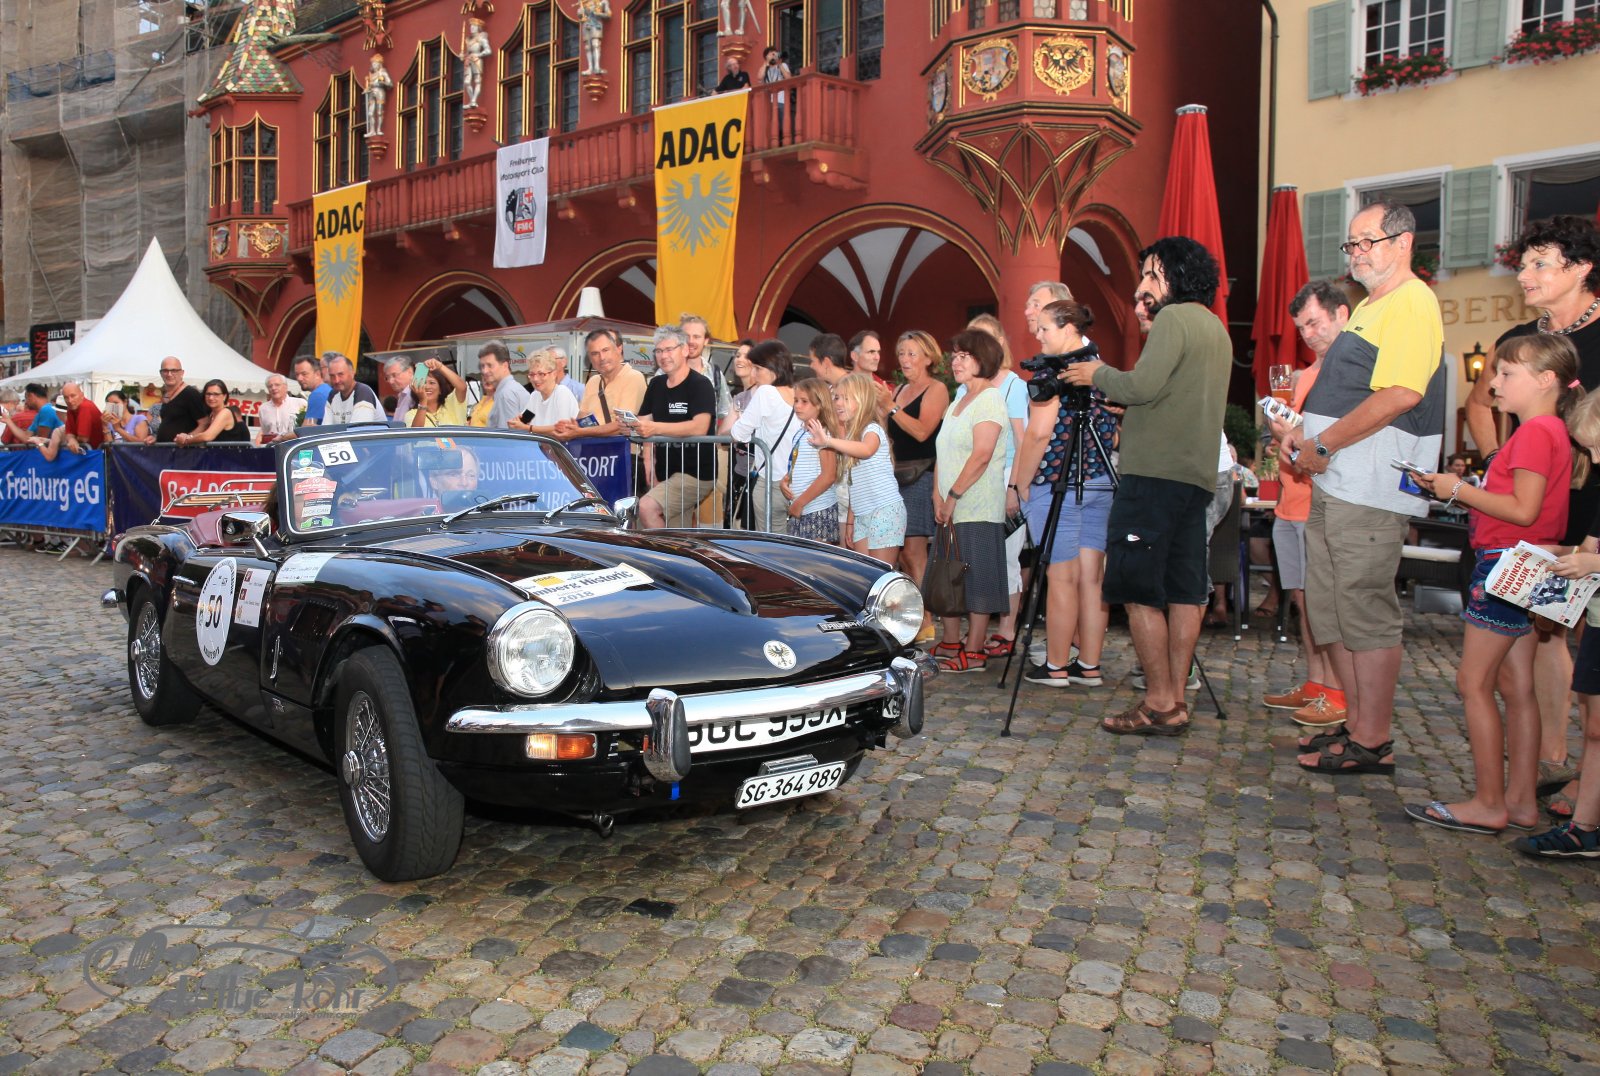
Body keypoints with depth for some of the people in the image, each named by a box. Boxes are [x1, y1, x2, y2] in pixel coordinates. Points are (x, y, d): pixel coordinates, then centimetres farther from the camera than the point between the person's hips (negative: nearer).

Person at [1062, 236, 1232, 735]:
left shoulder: (1174, 319, -8)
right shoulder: (1217, 329, 21)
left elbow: (1142, 386, -18)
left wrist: (1098, 374, -3)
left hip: (1157, 473, -9)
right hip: (1197, 474, 9)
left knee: (1138, 588, -6)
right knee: (1183, 590, 8)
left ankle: (1159, 703, -4)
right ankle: (1175, 700, 11)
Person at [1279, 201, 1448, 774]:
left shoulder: (1411, 303, -10)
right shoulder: (1368, 307, 22)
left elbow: (1399, 396, -22)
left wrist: (1322, 445, -17)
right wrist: (1302, 431, 10)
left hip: (1369, 490, -10)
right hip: (1333, 485, 10)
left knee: (1366, 612, -5)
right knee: (1330, 610, 13)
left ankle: (1373, 743, 4)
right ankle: (1356, 722, 23)